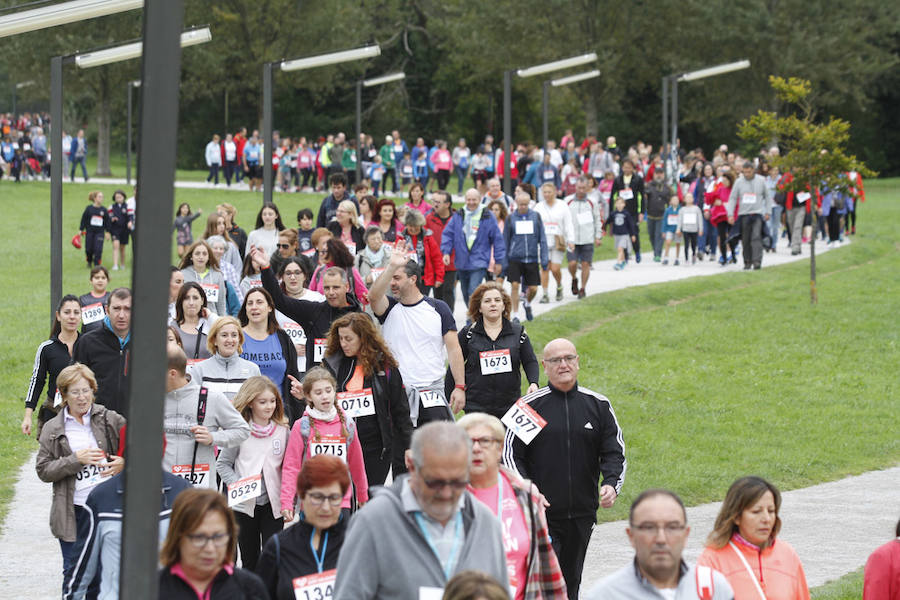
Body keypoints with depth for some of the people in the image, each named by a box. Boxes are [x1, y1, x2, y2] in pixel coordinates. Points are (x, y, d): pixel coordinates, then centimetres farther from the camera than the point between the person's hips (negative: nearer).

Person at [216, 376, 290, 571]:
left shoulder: (283, 431, 2)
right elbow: (222, 464, 2)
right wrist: (237, 485, -12)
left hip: (273, 504, 1)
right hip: (245, 504, -1)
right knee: (249, 560, 7)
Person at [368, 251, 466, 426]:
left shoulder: (438, 308, 5)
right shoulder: (389, 308, 5)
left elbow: (454, 349, 3)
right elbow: (374, 296, -19)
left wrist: (460, 387, -6)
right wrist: (392, 266, -29)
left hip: (432, 392, -1)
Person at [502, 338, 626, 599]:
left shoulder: (598, 405, 7)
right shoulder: (529, 406, 0)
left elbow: (614, 452, 9)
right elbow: (511, 453, 0)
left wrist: (611, 484, -11)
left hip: (582, 513, 3)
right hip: (540, 513, -3)